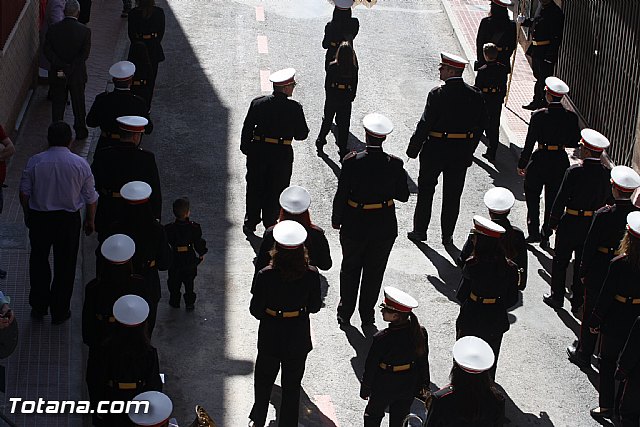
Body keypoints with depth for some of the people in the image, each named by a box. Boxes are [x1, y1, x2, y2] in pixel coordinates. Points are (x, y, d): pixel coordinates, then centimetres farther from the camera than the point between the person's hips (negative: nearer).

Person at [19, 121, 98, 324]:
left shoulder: (34, 161, -9)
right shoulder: (80, 164, -9)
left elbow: (24, 193, -2)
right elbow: (91, 197, -3)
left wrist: (27, 215, 14)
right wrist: (90, 220, 13)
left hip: (38, 218, 1)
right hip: (68, 220, -1)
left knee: (38, 261, 20)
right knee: (65, 266, 12)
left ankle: (38, 307, 26)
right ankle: (59, 312, 20)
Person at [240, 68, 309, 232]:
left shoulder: (257, 103, -5)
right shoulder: (294, 108, -12)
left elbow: (247, 129, 1)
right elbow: (302, 135, -5)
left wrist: (246, 148, 13)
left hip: (257, 152, 2)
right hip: (282, 155, -2)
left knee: (255, 188, 16)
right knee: (275, 191, 13)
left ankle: (250, 223, 25)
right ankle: (270, 224, 20)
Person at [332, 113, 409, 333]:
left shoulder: (352, 162, -19)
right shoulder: (395, 164, -15)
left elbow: (341, 194, -12)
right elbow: (403, 196, -7)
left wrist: (337, 220, 2)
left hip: (354, 226, 0)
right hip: (384, 227, 0)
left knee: (350, 269, 21)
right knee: (374, 272, 15)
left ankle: (345, 313, 32)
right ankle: (367, 319, 21)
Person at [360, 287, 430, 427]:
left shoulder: (382, 339, -30)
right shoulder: (420, 333, -17)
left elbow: (371, 366, -17)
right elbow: (423, 362, -4)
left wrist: (365, 389, -1)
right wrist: (424, 385, 12)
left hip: (384, 388, -4)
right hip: (409, 387, 4)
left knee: (373, 415, 23)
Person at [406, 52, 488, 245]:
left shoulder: (437, 94, -16)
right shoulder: (475, 95, -2)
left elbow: (425, 124, -16)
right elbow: (481, 125, 5)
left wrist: (413, 148, -6)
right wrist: (469, 150, 14)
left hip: (435, 150, -3)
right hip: (462, 153, 4)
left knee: (426, 190, 13)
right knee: (453, 195, 12)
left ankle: (420, 230, 18)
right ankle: (447, 235, 16)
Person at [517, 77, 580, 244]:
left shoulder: (539, 115, -15)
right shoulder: (571, 117, -7)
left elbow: (530, 142, -11)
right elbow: (575, 142, 1)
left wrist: (522, 164, -2)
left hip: (540, 159, -3)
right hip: (561, 161, 3)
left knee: (532, 196, 13)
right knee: (553, 200, 15)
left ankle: (534, 232, 7)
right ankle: (546, 235, 20)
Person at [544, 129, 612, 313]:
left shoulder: (574, 172, -21)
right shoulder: (607, 174, -8)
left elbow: (560, 200, -15)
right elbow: (610, 201, 1)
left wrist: (553, 223, -3)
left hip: (570, 223, -4)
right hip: (594, 226, 4)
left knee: (560, 261, 15)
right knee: (583, 264, 16)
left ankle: (557, 297, 26)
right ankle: (578, 303, 23)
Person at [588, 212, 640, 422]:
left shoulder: (619, 264, -23)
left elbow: (606, 295, -17)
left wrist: (595, 320, -5)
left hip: (616, 323, -4)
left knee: (608, 362, 13)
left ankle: (607, 406, 19)